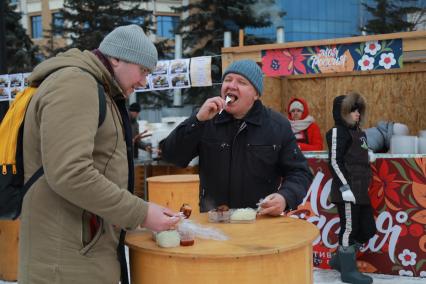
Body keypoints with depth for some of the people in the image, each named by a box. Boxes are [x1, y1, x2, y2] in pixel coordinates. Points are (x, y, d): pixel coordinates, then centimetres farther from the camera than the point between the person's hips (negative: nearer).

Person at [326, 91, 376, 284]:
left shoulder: (358, 131, 18)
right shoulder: (338, 131, -8)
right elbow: (334, 162, -15)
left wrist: (365, 184, 19)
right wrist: (345, 187, -19)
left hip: (360, 190, 9)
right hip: (348, 190, -9)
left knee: (368, 230, 11)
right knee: (349, 228, 0)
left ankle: (339, 260, 26)